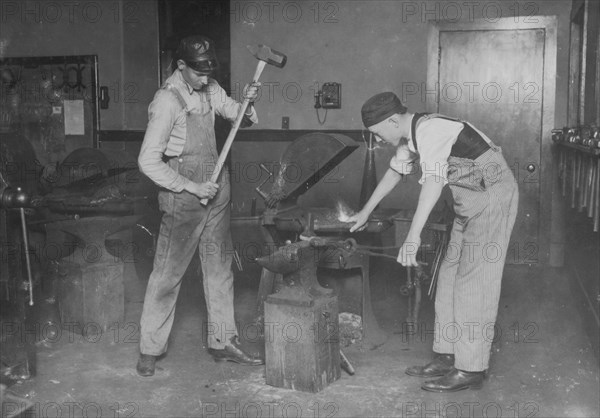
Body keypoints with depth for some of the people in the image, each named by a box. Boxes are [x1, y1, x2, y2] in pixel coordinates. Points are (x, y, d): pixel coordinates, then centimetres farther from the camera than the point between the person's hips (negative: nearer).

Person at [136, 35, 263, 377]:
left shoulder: (210, 89, 4)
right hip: (184, 196, -7)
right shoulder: (167, 100, -16)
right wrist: (192, 187, -20)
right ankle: (150, 349, 16)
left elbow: (239, 115, 15)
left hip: (217, 190, 7)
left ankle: (223, 341, 24)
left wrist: (248, 102, -9)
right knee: (168, 273, 1)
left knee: (220, 267, 12)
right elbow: (148, 161, -18)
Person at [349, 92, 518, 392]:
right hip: (469, 202, 10)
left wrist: (413, 237, -45)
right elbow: (396, 171, 21)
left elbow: (433, 182, -37)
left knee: (474, 281, -8)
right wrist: (365, 212, 27)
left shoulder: (431, 131, -24)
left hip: (493, 196, -10)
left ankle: (471, 370, 0)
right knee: (450, 276, 10)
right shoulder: (410, 136, 6)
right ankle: (447, 357, 18)